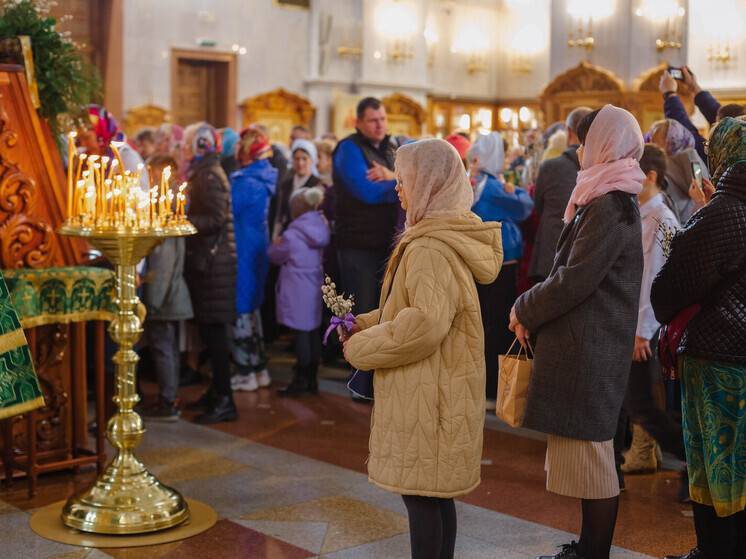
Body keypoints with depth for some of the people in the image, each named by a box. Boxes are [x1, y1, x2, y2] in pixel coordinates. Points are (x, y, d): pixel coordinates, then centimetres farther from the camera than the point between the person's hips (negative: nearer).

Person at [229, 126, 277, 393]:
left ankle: (246, 373, 6)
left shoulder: (246, 183, -20)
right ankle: (259, 369, 23)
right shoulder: (263, 178, 7)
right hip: (257, 249, 9)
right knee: (251, 306, 17)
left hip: (243, 253, -9)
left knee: (241, 310, -1)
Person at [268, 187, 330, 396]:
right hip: (315, 289, 7)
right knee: (313, 332, 11)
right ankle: (312, 379, 18)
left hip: (298, 292, -7)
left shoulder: (292, 235, -14)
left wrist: (276, 244, 22)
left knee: (301, 333, -3)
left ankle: (301, 381, 2)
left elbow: (276, 256, -1)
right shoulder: (321, 229, 6)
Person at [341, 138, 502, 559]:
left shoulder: (431, 249, -20)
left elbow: (425, 323, -28)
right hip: (430, 390, 10)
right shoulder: (448, 237, 12)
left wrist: (361, 348, -15)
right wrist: (366, 323, 7)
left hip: (427, 395, -10)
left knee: (421, 493, -1)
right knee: (435, 494, 17)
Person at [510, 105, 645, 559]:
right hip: (585, 344, 10)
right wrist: (534, 312, 10)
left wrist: (525, 311, -7)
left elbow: (576, 279, -20)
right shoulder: (614, 198, 16)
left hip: (589, 347, -10)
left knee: (589, 450, -2)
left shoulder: (610, 205, -16)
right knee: (587, 450, 16)